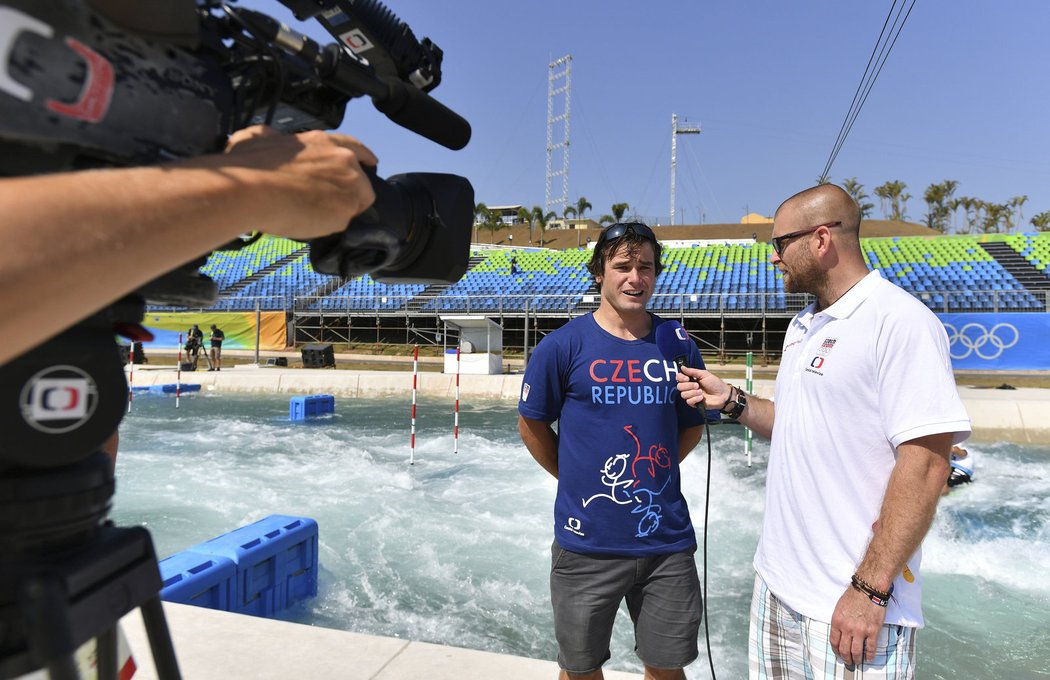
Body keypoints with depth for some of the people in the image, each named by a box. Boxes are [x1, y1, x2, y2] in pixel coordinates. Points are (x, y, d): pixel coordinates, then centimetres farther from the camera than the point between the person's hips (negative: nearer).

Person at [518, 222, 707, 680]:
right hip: (588, 542, -2)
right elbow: (531, 425, 2)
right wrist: (577, 480, 4)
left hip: (668, 540, 3)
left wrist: (652, 472, 7)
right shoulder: (564, 345, -9)